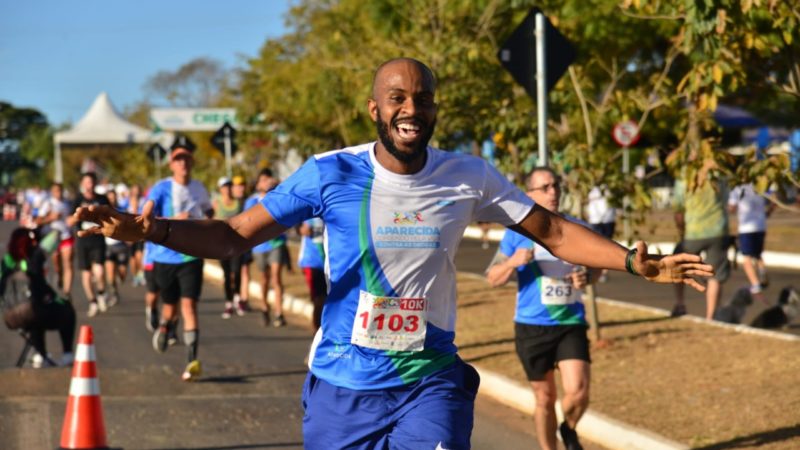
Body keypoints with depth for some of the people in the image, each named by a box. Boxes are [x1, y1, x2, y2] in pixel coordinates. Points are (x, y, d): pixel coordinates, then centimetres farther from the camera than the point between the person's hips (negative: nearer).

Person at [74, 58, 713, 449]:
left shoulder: (469, 179, -3)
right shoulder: (331, 174, -7)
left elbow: (552, 231, 5)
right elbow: (236, 235, -8)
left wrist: (633, 263, -6)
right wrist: (151, 231, -24)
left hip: (429, 383, 0)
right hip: (342, 384, 0)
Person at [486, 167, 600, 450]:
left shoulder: (577, 229, 3)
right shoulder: (518, 233, -2)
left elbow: (597, 265, 16)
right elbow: (492, 279, -1)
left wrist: (587, 277, -7)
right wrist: (514, 262, -21)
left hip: (571, 324, 1)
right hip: (532, 327, -1)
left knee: (578, 393, -13)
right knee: (545, 398, 8)